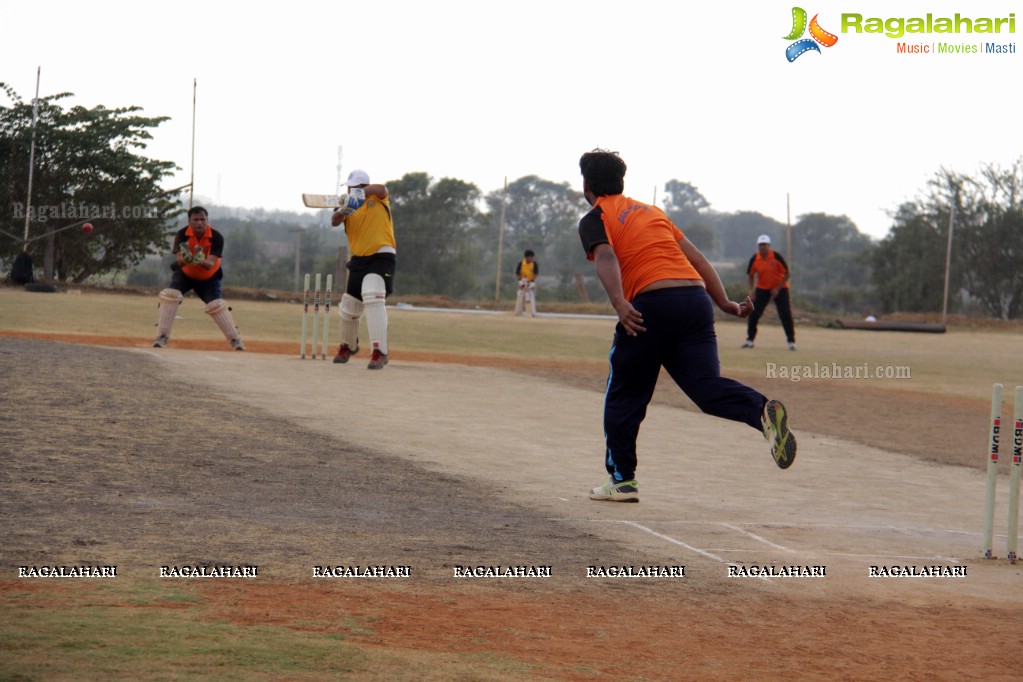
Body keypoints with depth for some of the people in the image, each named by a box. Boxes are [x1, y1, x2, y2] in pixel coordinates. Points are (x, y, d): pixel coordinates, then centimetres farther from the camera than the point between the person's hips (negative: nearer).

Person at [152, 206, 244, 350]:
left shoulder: (216, 237, -26)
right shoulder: (182, 235, -24)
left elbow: (211, 264, -33)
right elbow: (179, 262, -32)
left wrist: (202, 262, -56)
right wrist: (185, 259, -56)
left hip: (209, 277, -1)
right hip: (185, 274, 1)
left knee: (217, 304, -16)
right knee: (170, 295, -21)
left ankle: (235, 339, -4)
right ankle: (162, 336, -14)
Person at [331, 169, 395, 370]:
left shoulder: (378, 199, -2)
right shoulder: (351, 207, 7)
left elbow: (381, 188, -26)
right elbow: (334, 221, -12)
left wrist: (362, 192, -45)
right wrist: (344, 210, -34)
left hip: (381, 257, -6)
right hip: (358, 261, 6)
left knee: (373, 297, -29)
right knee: (348, 308, 16)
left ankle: (379, 352, -31)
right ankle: (348, 346, 45)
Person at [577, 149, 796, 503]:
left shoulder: (595, 219, 10)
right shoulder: (651, 211, 29)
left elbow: (605, 257, -12)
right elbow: (697, 258, 24)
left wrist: (619, 304, -26)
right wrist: (724, 303, 24)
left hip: (652, 302, -5)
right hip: (696, 298, 5)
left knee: (624, 395, 11)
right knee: (707, 385, -4)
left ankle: (622, 480, 16)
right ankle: (763, 411, -32)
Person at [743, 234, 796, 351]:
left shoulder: (776, 256, -19)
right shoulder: (754, 259, -11)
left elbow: (786, 274, -13)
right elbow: (751, 275, 3)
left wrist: (778, 288, -19)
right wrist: (752, 289, -11)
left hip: (780, 288, -3)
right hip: (762, 288, 3)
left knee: (785, 314, -8)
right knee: (753, 313, -4)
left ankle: (791, 341, 0)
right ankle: (750, 340, 7)